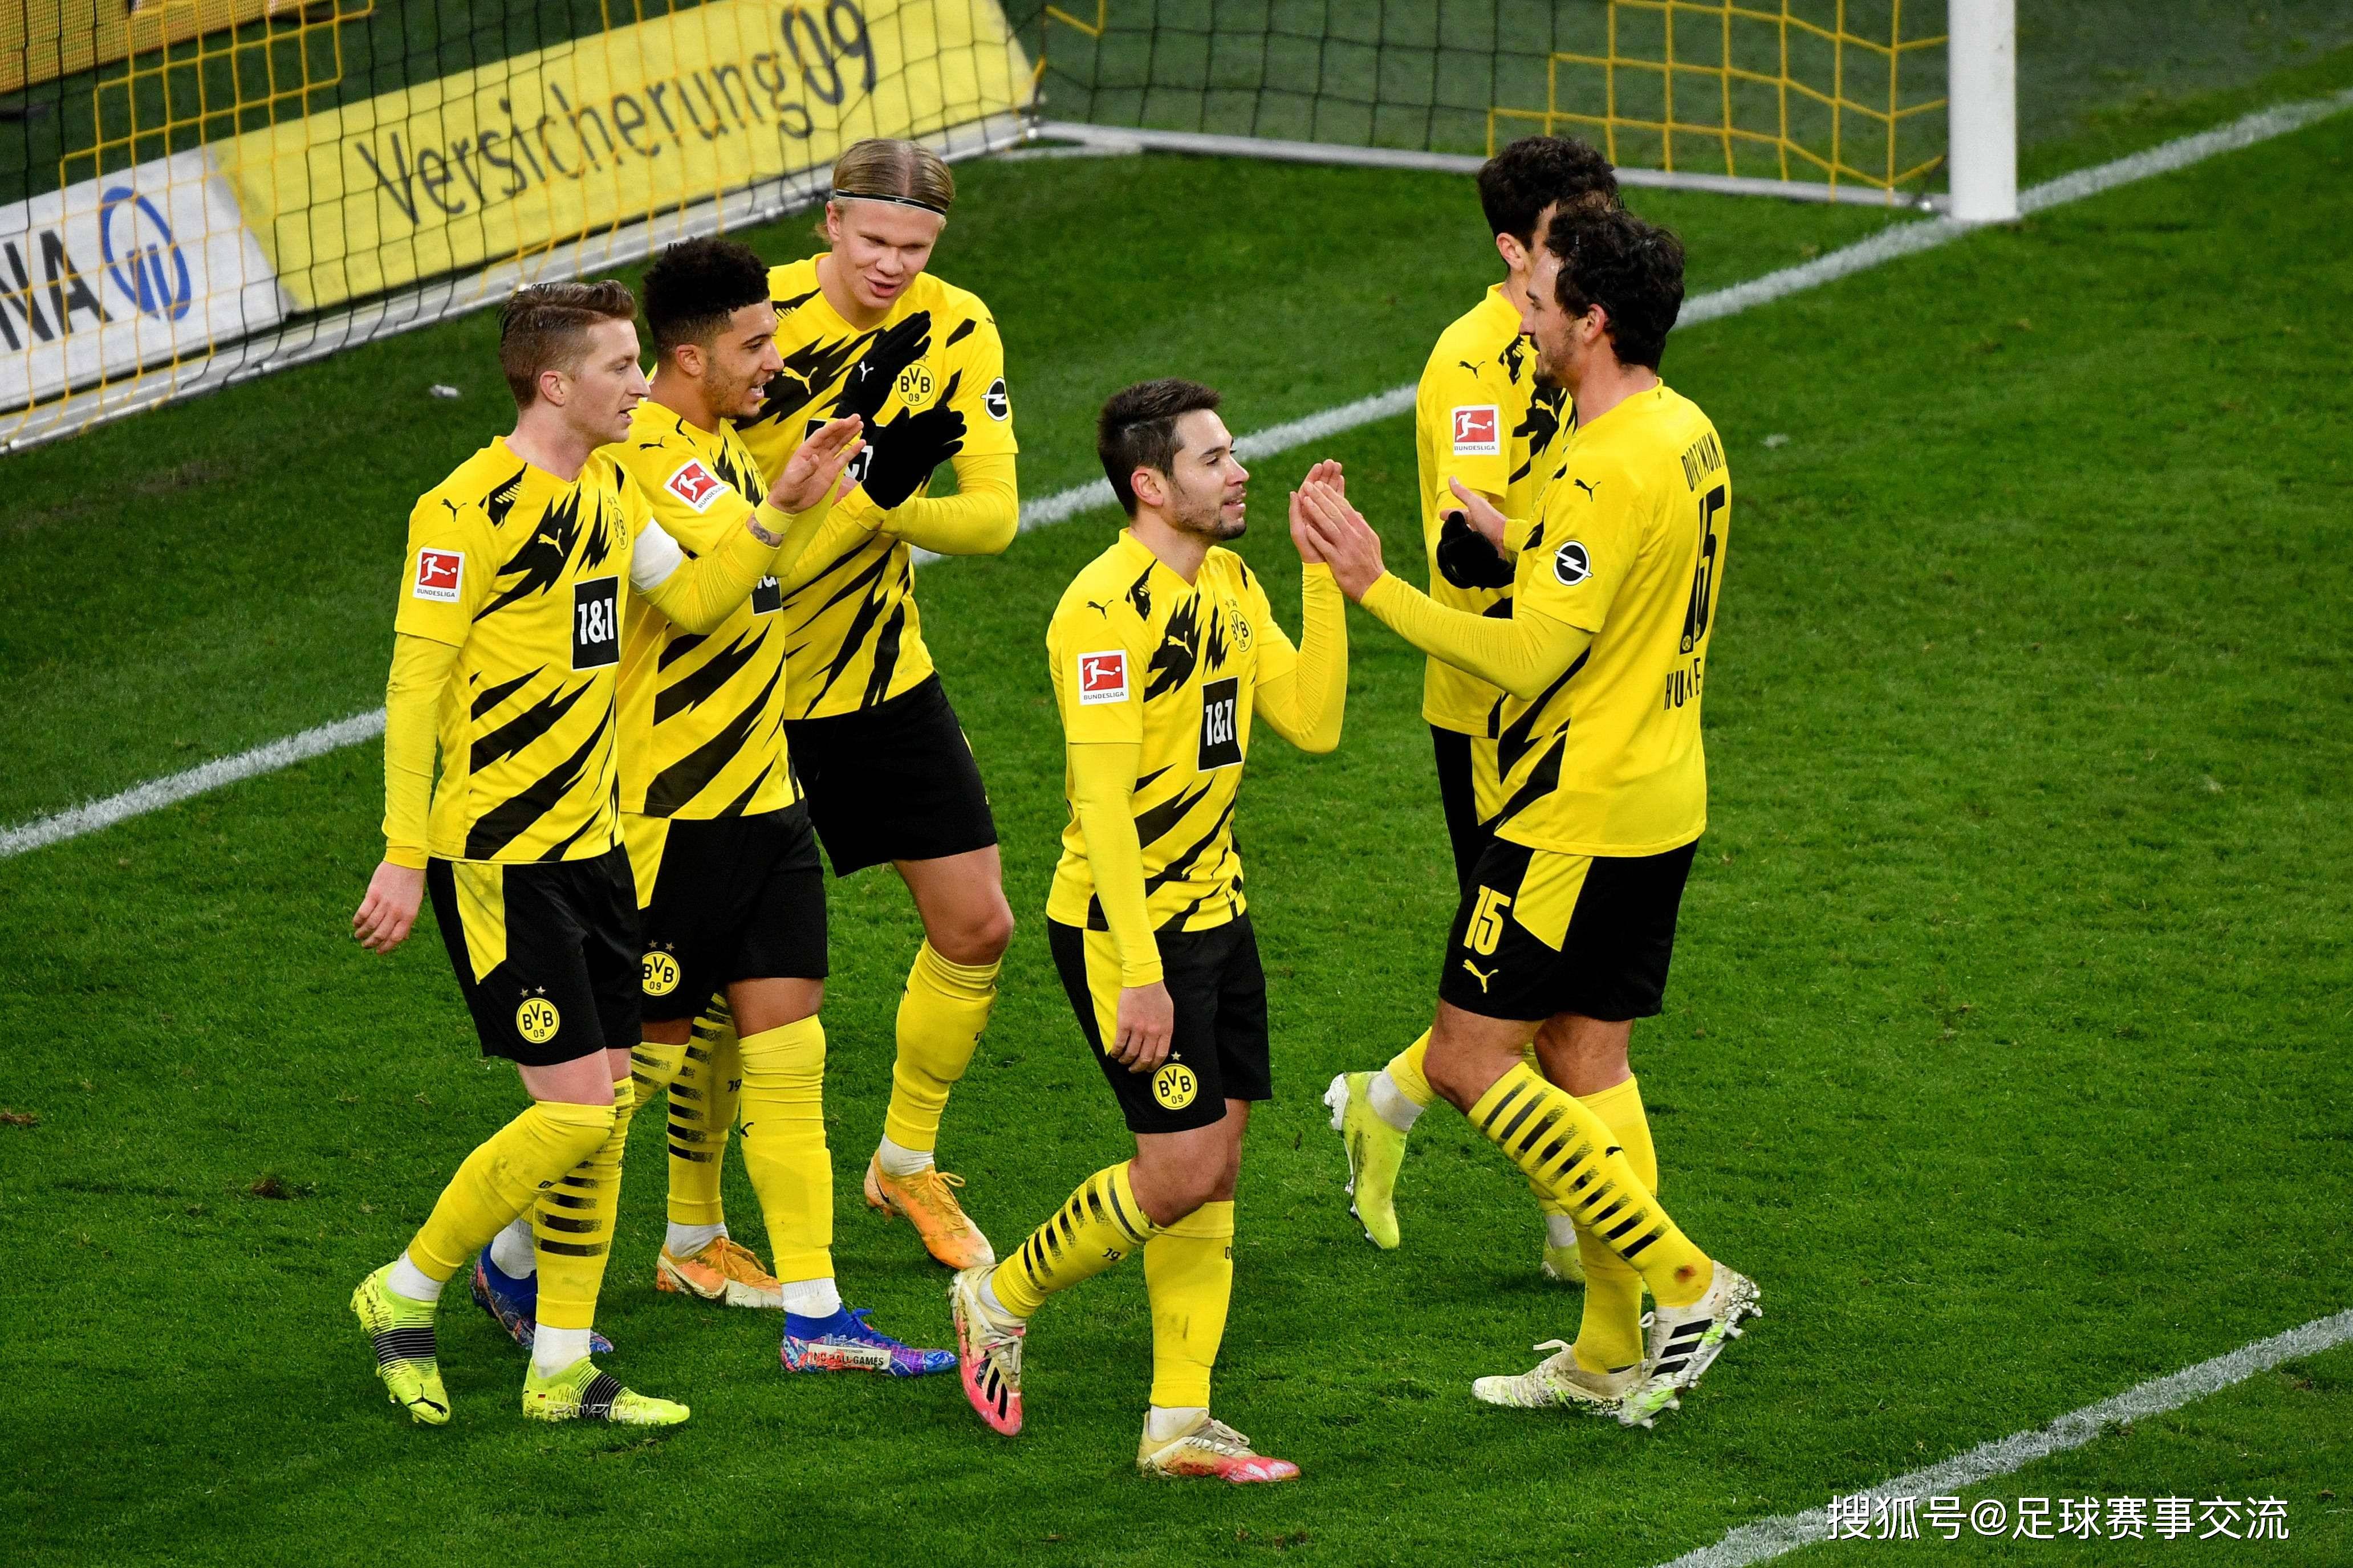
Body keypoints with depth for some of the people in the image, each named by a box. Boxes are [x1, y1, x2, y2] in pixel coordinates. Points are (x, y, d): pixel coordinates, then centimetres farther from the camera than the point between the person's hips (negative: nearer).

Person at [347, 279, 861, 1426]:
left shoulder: (608, 490, 10)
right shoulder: (469, 508, -16)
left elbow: (693, 599, 24)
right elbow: (415, 684, -15)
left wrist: (785, 509, 10)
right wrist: (405, 857, -17)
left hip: (591, 847, 8)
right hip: (497, 859, -8)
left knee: (607, 1113, 7)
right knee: (576, 1111, -10)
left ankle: (562, 1371, 16)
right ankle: (404, 1296, 9)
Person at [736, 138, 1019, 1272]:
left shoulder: (956, 332, -5)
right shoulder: (761, 315, -16)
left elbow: (994, 517, -10)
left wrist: (881, 505, -29)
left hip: (883, 675, 5)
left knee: (975, 926, 7)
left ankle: (907, 1162, 29)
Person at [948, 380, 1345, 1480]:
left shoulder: (1228, 584, 9)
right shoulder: (1109, 607, -20)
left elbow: (1312, 721, 4)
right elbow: (1102, 798, -23)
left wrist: (1325, 576, -3)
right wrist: (1141, 975, -25)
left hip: (1214, 914, 8)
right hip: (1125, 928, -8)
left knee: (1215, 1168, 7)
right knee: (1181, 1169, -9)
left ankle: (1179, 1423, 12)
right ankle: (1002, 1298, 15)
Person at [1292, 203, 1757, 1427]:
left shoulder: (1608, 471, -23)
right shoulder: (1688, 435, 7)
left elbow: (1530, 657, -26)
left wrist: (1375, 587, -24)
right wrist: (1524, 544, 25)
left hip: (1578, 820, -10)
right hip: (1660, 802, 10)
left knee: (1469, 1060, -3)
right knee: (1586, 1063, 15)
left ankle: (1683, 1280, -4)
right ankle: (1611, 1356, 18)